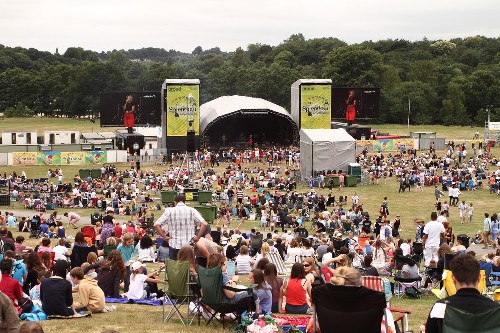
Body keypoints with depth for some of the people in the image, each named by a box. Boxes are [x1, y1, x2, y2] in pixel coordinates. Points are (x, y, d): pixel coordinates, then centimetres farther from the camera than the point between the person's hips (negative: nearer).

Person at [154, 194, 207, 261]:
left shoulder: (169, 211, -2)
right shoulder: (192, 211, -2)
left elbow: (156, 225, -7)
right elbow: (204, 224, -13)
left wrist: (164, 236, 0)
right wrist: (198, 237, -5)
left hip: (174, 245, 0)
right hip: (189, 245, 0)